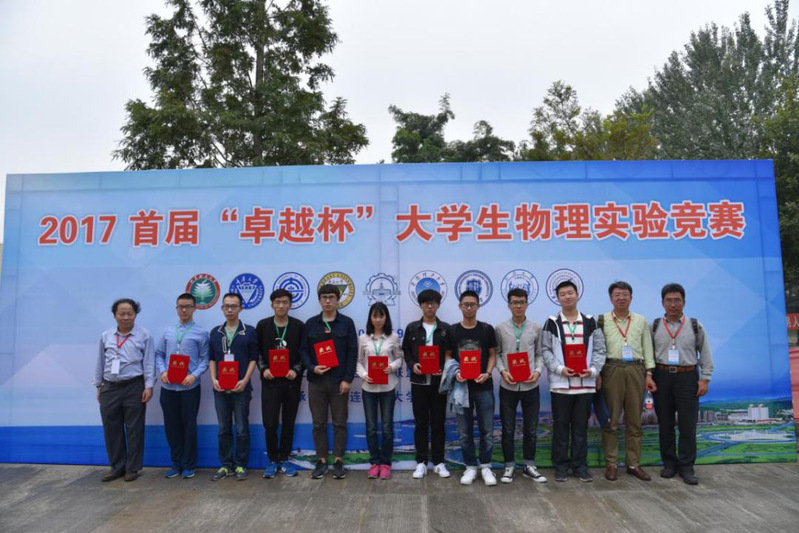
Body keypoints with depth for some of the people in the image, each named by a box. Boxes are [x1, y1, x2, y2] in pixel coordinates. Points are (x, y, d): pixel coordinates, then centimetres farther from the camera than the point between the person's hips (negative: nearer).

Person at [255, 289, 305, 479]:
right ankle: (272, 460, 15)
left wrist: (296, 370, -12)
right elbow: (257, 352, 6)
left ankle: (284, 459, 22)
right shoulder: (262, 325, 2)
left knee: (288, 423, 9)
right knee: (270, 423, -2)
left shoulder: (299, 326, 0)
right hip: (270, 381, 0)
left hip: (291, 381, 0)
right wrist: (263, 369, -9)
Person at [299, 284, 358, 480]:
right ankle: (321, 460, 18)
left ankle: (338, 460, 15)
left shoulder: (347, 322, 1)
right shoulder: (311, 323, 7)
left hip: (339, 380, -2)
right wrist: (312, 367, -12)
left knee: (339, 422, 5)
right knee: (319, 423, 7)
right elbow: (303, 350, 6)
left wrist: (347, 379, -9)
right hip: (316, 380, 2)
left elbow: (352, 352, -3)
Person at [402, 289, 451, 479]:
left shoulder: (446, 328, 3)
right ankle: (421, 462, 16)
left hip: (439, 382, 0)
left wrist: (444, 369, -13)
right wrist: (412, 365, -10)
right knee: (420, 423, 7)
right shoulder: (412, 328, 4)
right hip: (419, 381, 0)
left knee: (438, 423, 6)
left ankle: (439, 462, 17)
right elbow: (406, 351, 8)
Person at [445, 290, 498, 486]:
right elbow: (448, 356, 7)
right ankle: (470, 467, 20)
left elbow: (492, 354, 5)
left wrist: (488, 373, -11)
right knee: (465, 431, 8)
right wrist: (455, 372, -11)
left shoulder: (487, 329, 2)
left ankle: (485, 466, 19)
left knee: (487, 430, 4)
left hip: (484, 387, 0)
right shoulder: (452, 330, 3)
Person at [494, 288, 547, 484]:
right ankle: (509, 466, 20)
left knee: (530, 429, 10)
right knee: (508, 429, 7)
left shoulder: (536, 328, 4)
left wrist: (538, 371, -10)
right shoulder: (500, 328, 2)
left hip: (530, 385, 1)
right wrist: (503, 371, -13)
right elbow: (496, 354, 3)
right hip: (508, 386, -1)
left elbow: (540, 354, 7)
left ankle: (529, 465, 25)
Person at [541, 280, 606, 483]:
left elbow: (599, 350, 7)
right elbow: (545, 350, -1)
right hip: (560, 383, -1)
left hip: (585, 383, 2)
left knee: (581, 427, 9)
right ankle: (561, 465, 16)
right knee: (561, 426, 6)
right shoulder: (551, 323, 2)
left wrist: (593, 370, -9)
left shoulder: (590, 322, 7)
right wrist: (560, 368, -14)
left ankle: (580, 465, 20)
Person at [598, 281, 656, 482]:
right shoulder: (602, 320, 3)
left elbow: (647, 348, 10)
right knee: (611, 420, 2)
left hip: (636, 371, 3)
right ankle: (611, 464, 10)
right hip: (612, 371, -2)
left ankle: (634, 464, 18)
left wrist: (649, 374, 4)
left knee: (634, 420, 8)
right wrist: (597, 374, -6)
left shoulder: (641, 321, 11)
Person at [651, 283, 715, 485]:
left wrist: (705, 379, -1)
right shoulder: (655, 326, 6)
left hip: (687, 377, -1)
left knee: (688, 425, -1)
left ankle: (686, 467, 10)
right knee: (665, 424, 7)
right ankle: (669, 464, 19)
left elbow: (706, 354, 6)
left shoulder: (695, 326, 5)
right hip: (662, 377, 1)